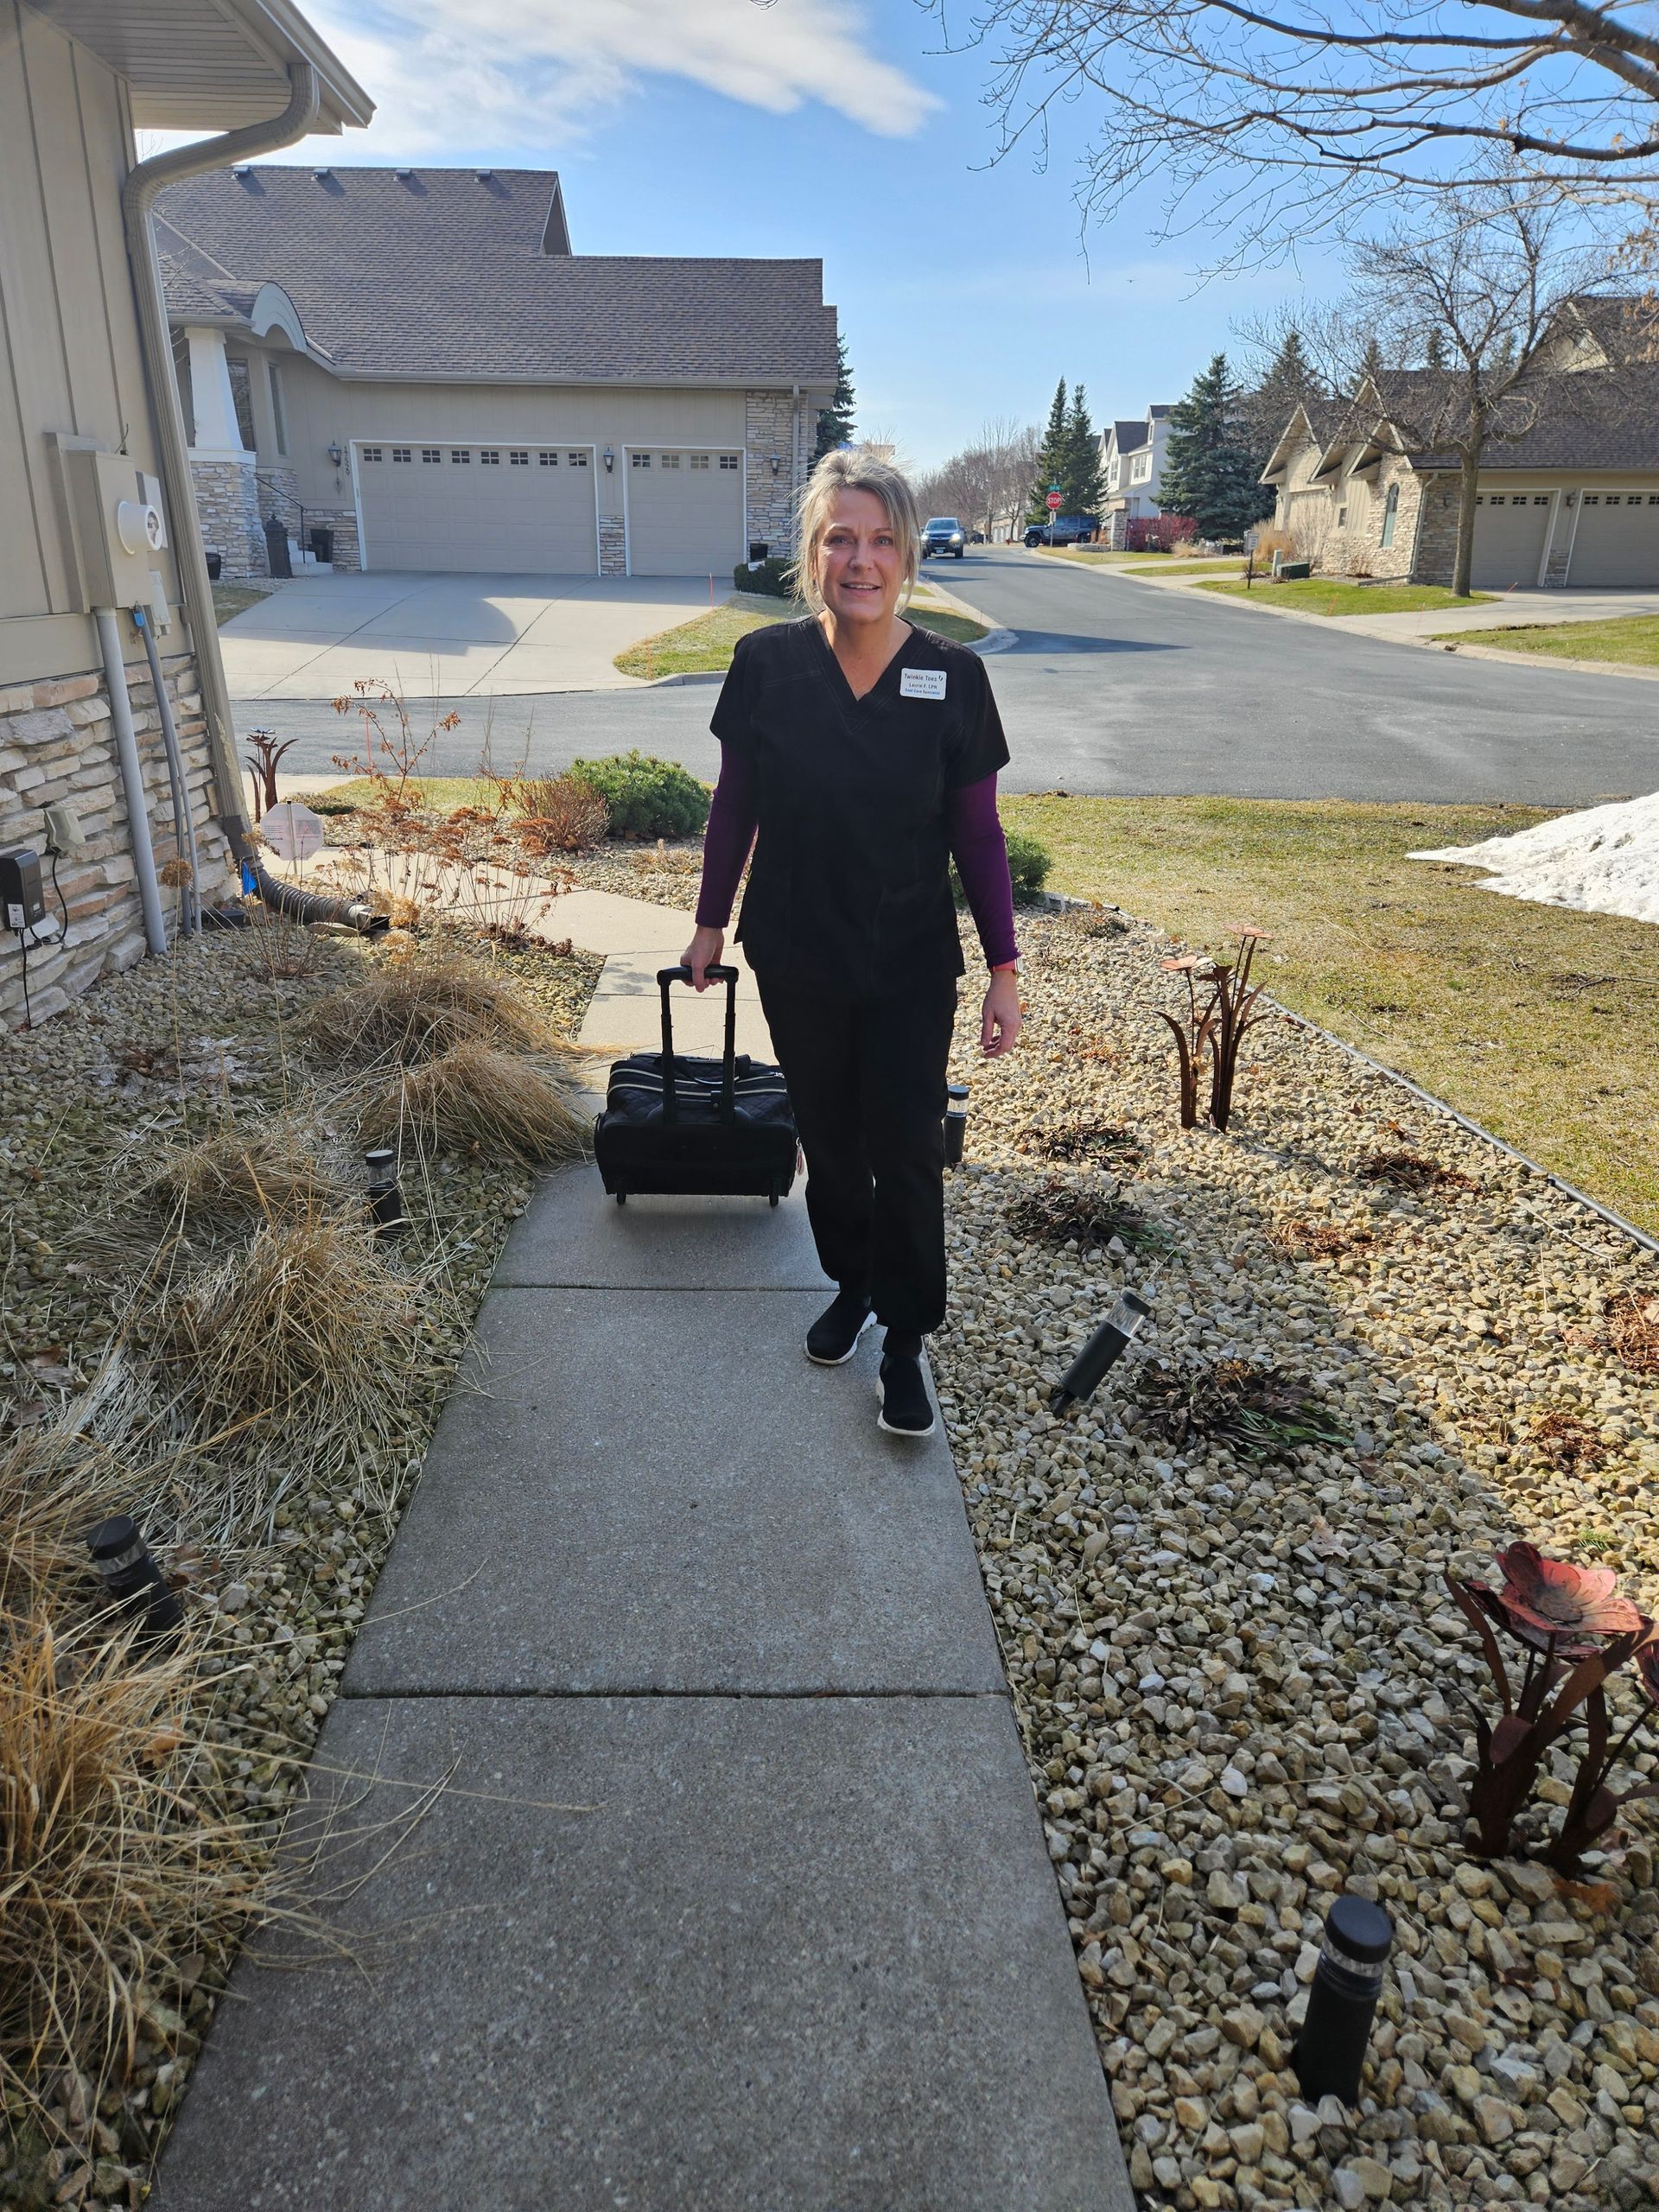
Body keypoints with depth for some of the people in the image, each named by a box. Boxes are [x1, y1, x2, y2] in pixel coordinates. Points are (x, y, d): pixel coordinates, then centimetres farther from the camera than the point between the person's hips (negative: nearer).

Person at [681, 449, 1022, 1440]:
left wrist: (1005, 969, -4)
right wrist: (710, 923, 8)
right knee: (829, 1137, 17)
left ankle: (904, 1340, 23)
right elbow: (735, 805, 3)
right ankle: (850, 1285, 41)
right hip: (795, 958, 1)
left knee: (906, 1154, 3)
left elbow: (978, 833, -3)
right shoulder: (767, 663, -8)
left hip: (911, 968, -1)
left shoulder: (952, 676, -9)